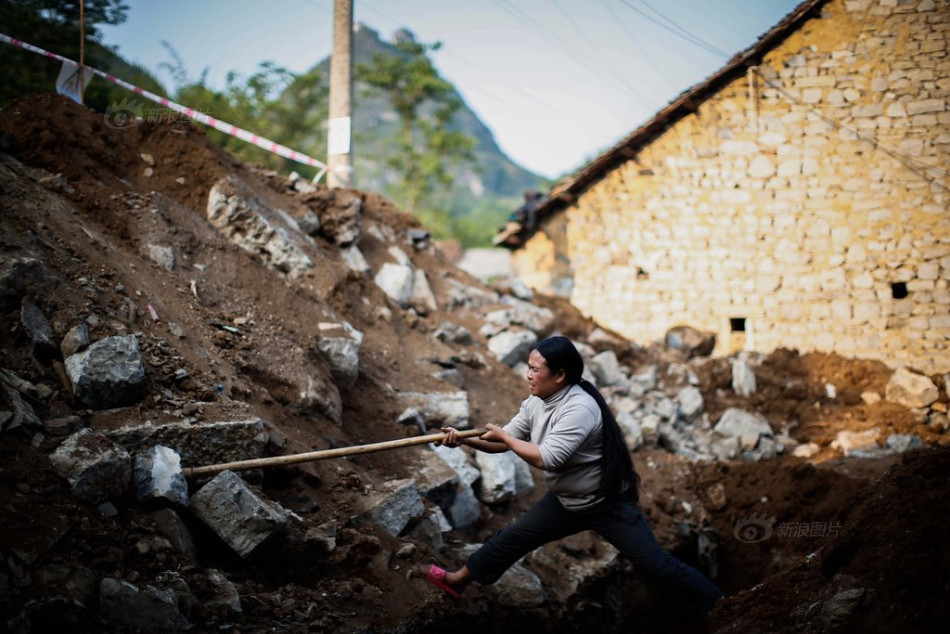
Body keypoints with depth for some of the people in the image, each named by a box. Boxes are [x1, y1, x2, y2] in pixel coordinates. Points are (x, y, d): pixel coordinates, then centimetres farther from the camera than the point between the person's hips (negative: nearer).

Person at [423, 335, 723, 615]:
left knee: (655, 564, -6)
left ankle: (717, 605, 5)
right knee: (511, 539, 14)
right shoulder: (535, 403, -4)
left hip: (607, 503, -8)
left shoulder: (579, 408, -32)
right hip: (565, 501, 8)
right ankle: (459, 580, 30)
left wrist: (504, 436, -25)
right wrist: (463, 439, -14)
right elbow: (504, 441, 2)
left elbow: (546, 458, -37)